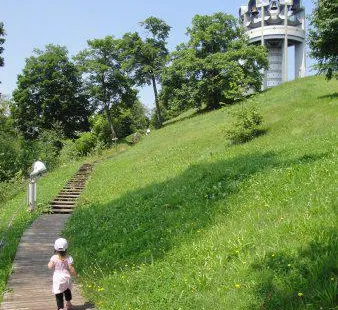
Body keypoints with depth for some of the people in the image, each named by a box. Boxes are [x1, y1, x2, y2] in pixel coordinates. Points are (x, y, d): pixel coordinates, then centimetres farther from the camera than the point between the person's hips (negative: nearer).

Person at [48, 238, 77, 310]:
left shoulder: (54, 258, -14)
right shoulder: (68, 258, -11)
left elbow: (50, 266, -11)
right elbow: (71, 268, -9)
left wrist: (50, 262, 10)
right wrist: (74, 274, 8)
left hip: (57, 279, -3)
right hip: (66, 278, 3)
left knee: (58, 294, 1)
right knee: (67, 290, 28)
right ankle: (68, 303, 47)